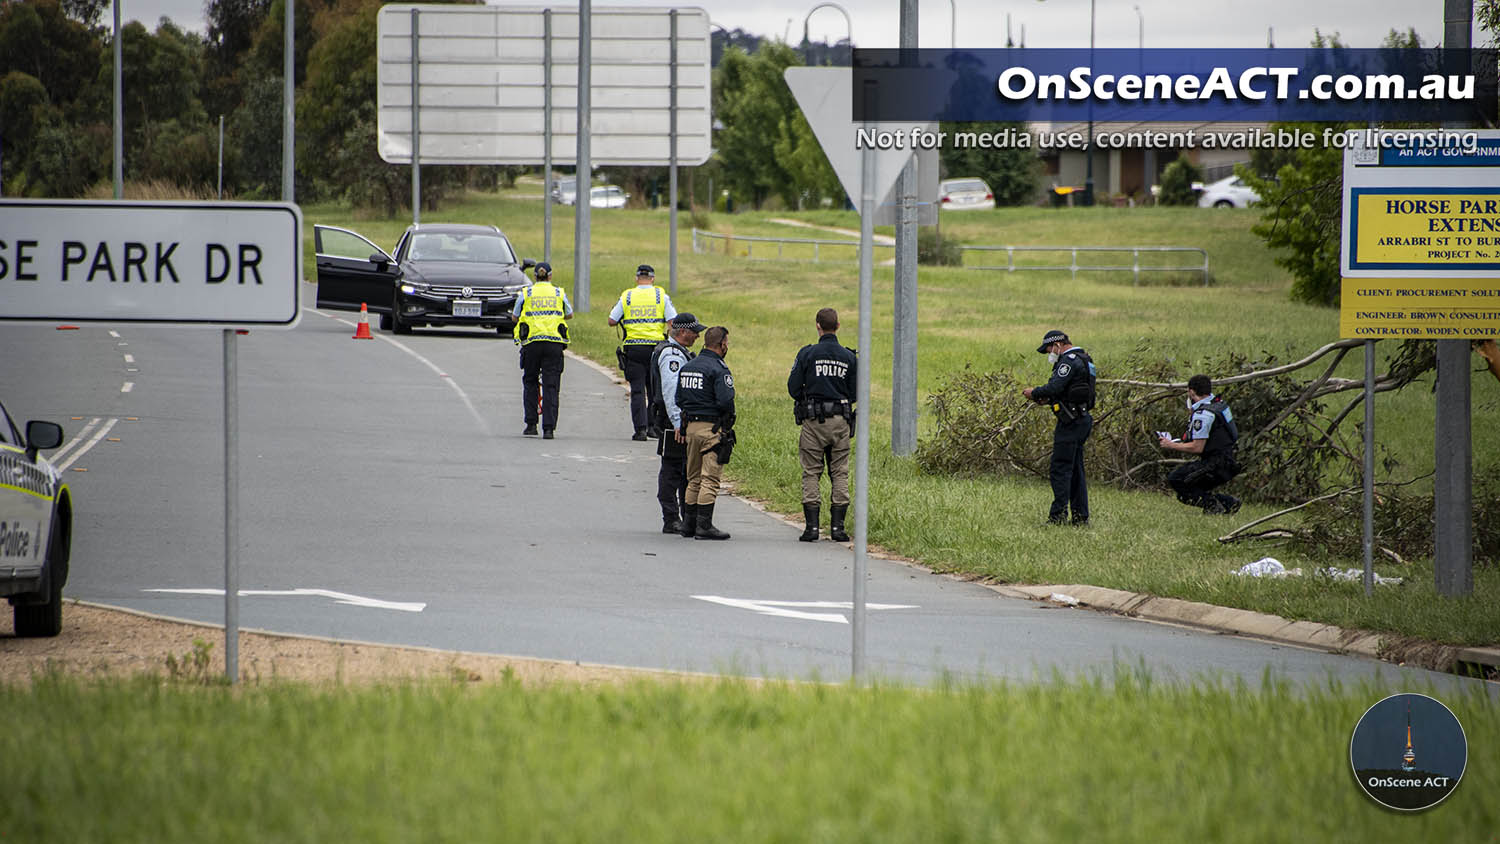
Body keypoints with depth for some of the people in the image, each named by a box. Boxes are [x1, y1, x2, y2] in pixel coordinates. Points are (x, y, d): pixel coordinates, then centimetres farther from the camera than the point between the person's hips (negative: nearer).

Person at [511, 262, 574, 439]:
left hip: (532, 342, 0)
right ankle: (549, 428, -5)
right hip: (555, 343, 0)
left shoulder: (526, 293, 4)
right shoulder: (559, 293, 7)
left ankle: (531, 424, 11)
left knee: (530, 382, 16)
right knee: (551, 386, 1)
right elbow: (569, 315, 21)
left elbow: (515, 317, 14)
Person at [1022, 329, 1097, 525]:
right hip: (1082, 419, 10)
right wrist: (1047, 399, 14)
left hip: (1071, 421, -10)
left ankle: (1058, 515, -14)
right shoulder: (1082, 360, 19)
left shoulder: (1069, 361, -13)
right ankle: (1080, 516, 12)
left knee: (1060, 470, -10)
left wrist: (1035, 392, -5)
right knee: (1075, 470, 12)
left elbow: (1055, 387, -21)